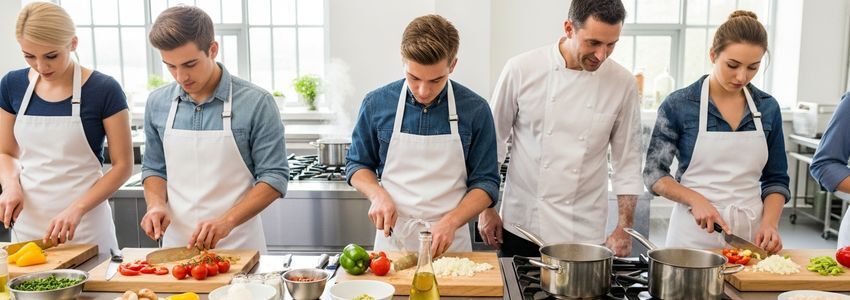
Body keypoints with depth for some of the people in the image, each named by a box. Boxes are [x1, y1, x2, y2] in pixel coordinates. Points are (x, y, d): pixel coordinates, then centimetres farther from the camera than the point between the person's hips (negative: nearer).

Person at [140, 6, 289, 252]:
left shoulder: (256, 103, -12)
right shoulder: (157, 104, 1)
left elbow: (274, 177, -11)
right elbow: (154, 168, 13)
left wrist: (227, 221, -22)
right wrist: (156, 204, -6)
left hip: (238, 246, -3)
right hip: (175, 244, 4)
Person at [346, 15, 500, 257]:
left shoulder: (475, 110, -8)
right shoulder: (376, 103, -6)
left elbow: (485, 182, -3)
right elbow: (357, 165, 8)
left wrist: (451, 221, -18)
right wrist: (377, 194, -12)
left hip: (451, 242, -1)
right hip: (392, 238, 1)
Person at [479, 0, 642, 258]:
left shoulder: (622, 83, -5)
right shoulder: (521, 69, -10)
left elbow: (627, 162, 2)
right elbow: (493, 141, -1)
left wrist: (624, 228, -1)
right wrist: (487, 209, 2)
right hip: (521, 226, -1)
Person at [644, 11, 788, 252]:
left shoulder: (768, 108, 2)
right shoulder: (678, 105, -9)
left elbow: (776, 179, 8)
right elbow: (654, 174, -5)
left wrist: (769, 223, -9)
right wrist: (695, 199, -20)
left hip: (751, 235, 3)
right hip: (694, 233, -3)